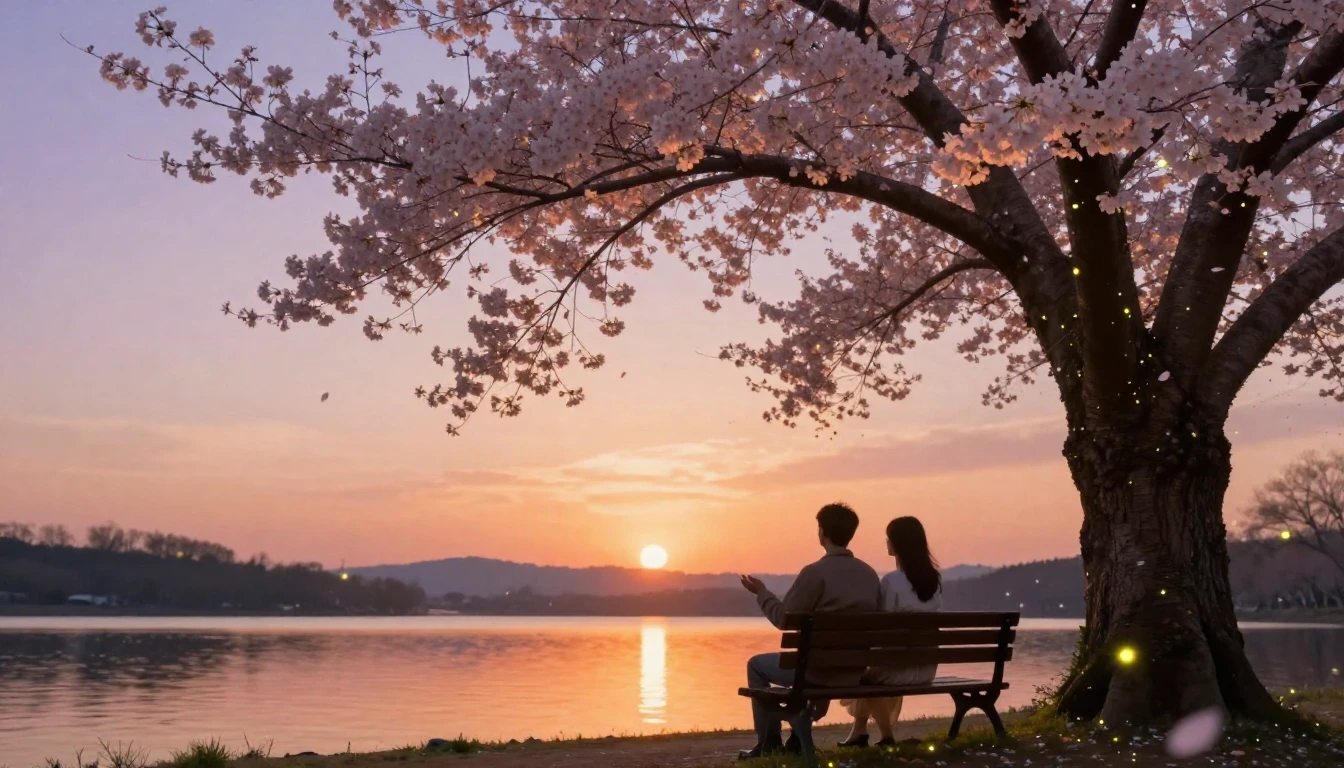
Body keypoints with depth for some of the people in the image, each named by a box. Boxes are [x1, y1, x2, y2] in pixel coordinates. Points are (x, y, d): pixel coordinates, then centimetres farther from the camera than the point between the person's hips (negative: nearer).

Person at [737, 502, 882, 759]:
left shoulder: (815, 572, -16)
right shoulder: (870, 574, 3)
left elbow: (784, 619, -9)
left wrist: (762, 593, 8)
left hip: (820, 668, -6)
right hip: (855, 670, 6)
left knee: (756, 665, 19)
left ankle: (768, 744, 24)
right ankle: (799, 742, 35)